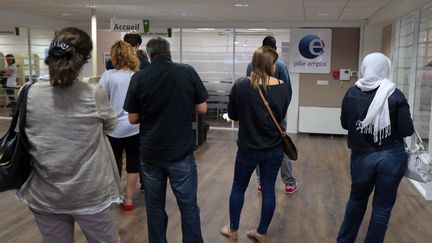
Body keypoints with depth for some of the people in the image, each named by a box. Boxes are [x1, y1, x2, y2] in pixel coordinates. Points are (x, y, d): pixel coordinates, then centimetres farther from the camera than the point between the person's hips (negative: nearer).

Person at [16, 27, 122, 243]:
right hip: (89, 193, -2)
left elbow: (23, 134, 8)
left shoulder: (29, 94, -9)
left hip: (44, 195, 3)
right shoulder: (94, 95, -16)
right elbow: (110, 126, 3)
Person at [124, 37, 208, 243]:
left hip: (150, 152, 1)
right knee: (188, 205, 10)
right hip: (181, 150, -1)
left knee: (154, 206, 15)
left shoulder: (138, 78, -5)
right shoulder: (188, 72, -6)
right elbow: (202, 109, -1)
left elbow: (133, 118, -1)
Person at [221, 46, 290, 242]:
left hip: (248, 148, -2)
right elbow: (281, 116, 8)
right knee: (268, 189, 13)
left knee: (238, 188, 15)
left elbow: (232, 115, -3)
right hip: (274, 149, 2)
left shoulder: (240, 86, -14)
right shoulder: (282, 88, -6)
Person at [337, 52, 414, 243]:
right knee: (382, 206, 12)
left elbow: (345, 123, 6)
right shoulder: (395, 95, -10)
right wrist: (390, 127, 9)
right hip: (391, 156, -2)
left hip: (361, 156, 3)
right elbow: (407, 130, -10)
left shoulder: (352, 93, -3)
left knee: (357, 199, 23)